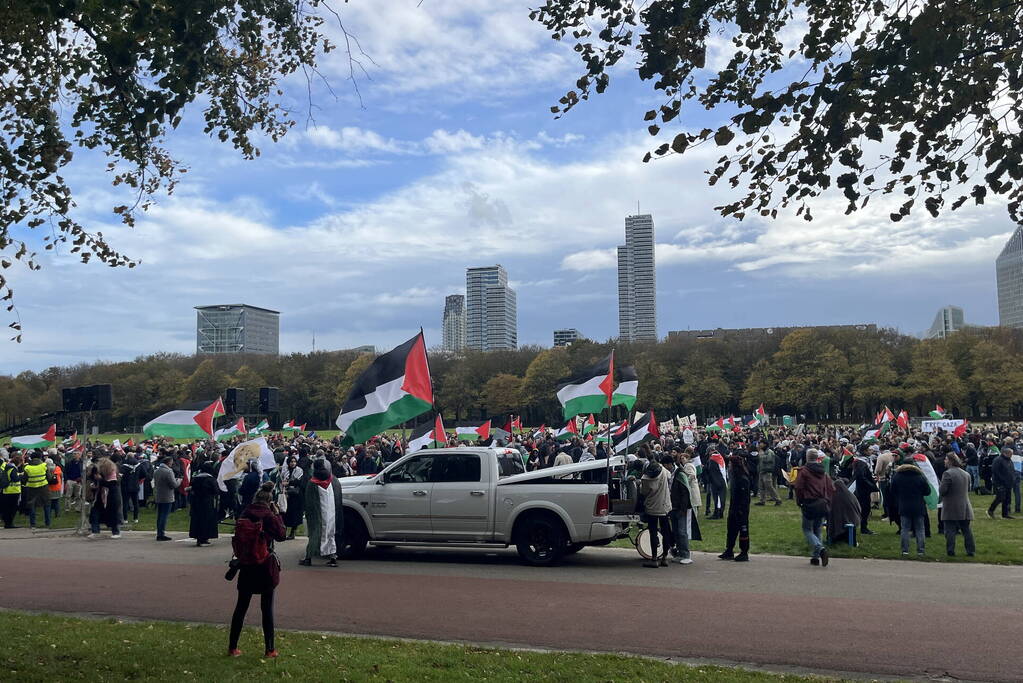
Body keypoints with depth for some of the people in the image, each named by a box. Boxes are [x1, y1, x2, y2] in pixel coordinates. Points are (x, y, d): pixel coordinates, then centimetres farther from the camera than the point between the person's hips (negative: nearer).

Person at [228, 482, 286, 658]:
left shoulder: (244, 515, 1)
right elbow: (280, 535, -5)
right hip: (265, 567, -4)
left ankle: (232, 647, 17)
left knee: (241, 607, 14)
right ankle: (270, 649, 9)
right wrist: (277, 514, -2)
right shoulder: (268, 516, -13)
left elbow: (236, 540, 8)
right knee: (267, 609, 5)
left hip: (246, 567, 4)